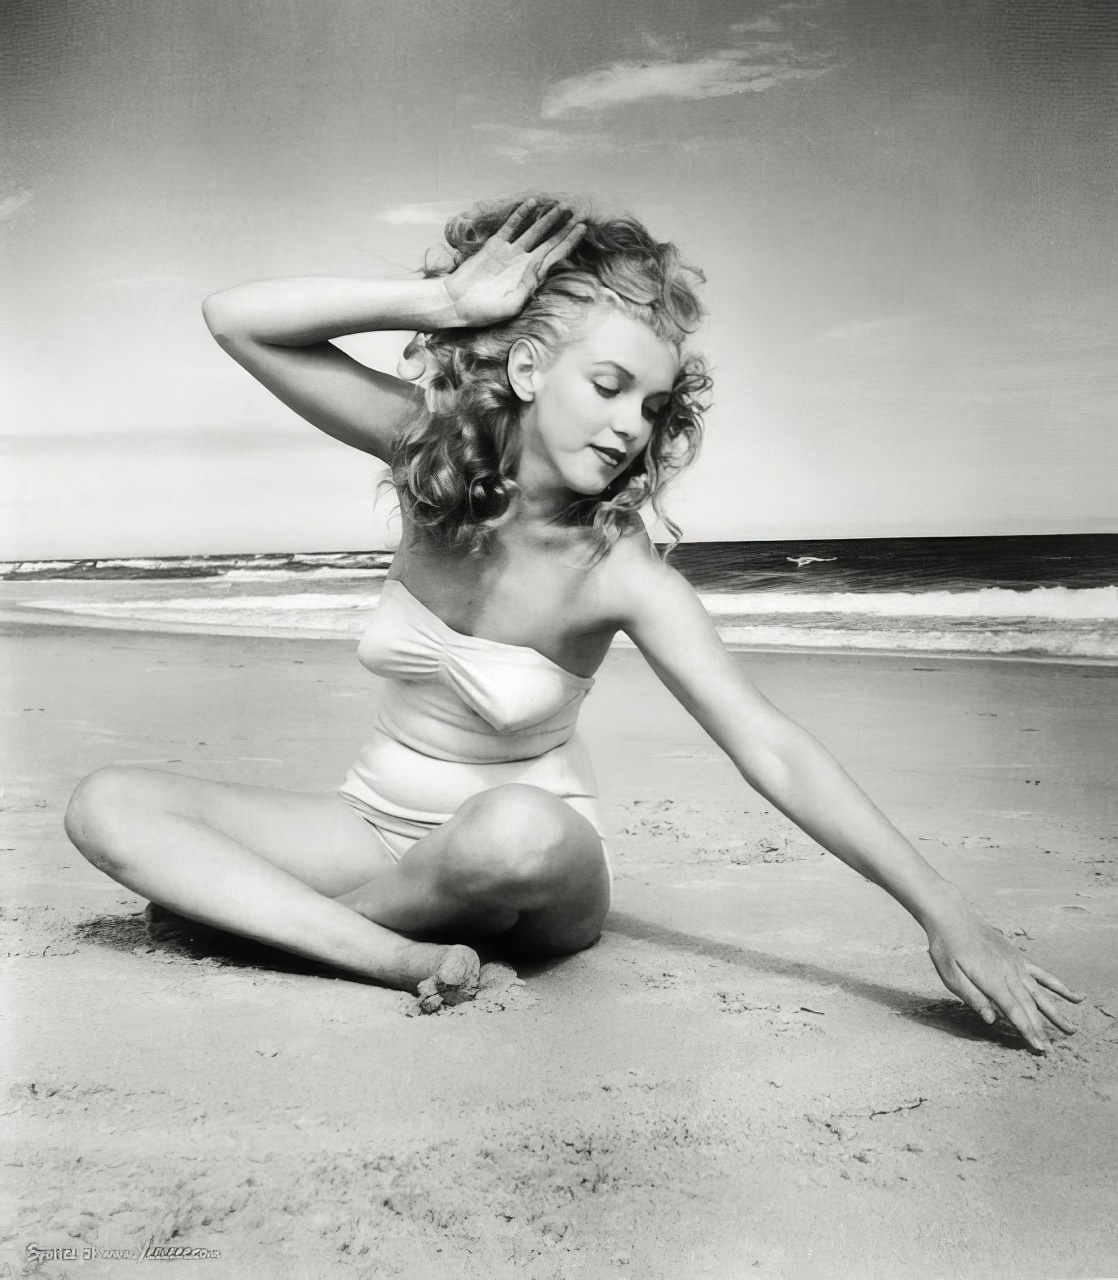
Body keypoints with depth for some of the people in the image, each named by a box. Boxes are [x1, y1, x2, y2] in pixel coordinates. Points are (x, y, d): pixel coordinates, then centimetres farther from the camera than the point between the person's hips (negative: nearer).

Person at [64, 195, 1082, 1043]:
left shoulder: (620, 574, -21)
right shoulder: (432, 455, -11)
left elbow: (777, 755, -23)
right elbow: (237, 320, -15)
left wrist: (947, 918, -27)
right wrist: (444, 302, -25)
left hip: (528, 867, -3)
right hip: (380, 827, 4)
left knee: (520, 828, -41)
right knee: (107, 803, -13)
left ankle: (244, 903, -12)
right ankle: (399, 955, -26)